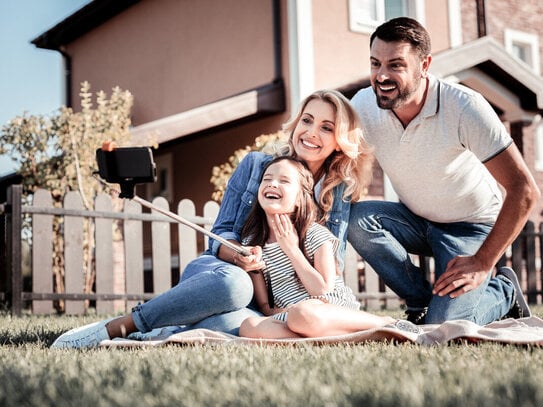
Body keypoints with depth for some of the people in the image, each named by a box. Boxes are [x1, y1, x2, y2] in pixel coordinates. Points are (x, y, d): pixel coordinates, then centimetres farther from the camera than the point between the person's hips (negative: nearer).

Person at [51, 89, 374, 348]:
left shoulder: (341, 192, 6)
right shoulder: (256, 164, 4)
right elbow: (221, 233, 2)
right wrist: (236, 256, -21)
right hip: (219, 272, 0)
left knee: (238, 323, -41)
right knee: (233, 282, -41)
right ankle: (114, 328, -31)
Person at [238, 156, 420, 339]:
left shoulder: (316, 235, -1)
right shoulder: (252, 243, 9)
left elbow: (324, 291, -10)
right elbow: (264, 306, 8)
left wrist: (292, 250, -8)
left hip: (337, 309, -3)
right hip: (286, 316, 4)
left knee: (303, 314, -40)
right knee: (249, 326, -29)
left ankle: (384, 323, -20)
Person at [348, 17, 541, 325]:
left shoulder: (464, 107, -26)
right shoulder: (364, 105, -15)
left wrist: (482, 263, -23)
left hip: (472, 227, -5)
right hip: (416, 220, 5)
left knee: (443, 327, -24)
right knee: (357, 218, -26)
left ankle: (503, 290, 9)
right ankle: (421, 302, -4)